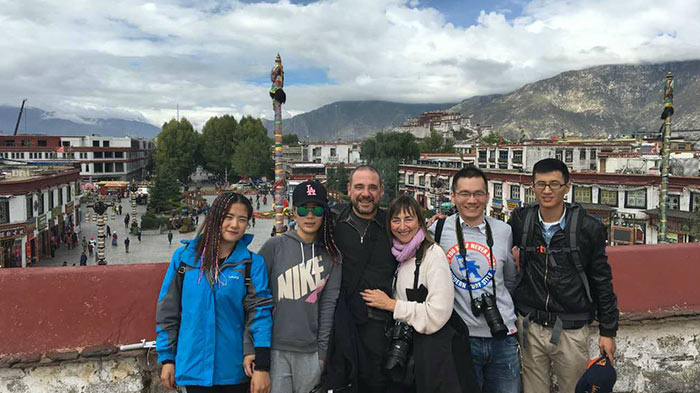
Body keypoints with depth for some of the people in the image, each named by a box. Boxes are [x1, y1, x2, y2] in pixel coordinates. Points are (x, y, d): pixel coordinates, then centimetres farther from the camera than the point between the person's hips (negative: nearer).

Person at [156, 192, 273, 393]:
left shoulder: (252, 264, -5)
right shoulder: (185, 256, -1)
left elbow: (260, 313, -8)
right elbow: (167, 309, 4)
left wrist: (262, 366, -14)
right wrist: (167, 359, 4)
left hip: (235, 371, 0)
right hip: (195, 369, 1)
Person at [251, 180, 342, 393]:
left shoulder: (331, 255, 5)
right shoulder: (274, 246, -2)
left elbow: (328, 304, 4)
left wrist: (322, 351, 2)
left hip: (310, 352, 2)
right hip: (274, 350, -2)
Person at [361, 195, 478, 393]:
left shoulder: (433, 253, -15)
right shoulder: (400, 256, 7)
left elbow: (437, 315, -22)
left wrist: (391, 304, -15)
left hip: (435, 348, -6)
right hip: (407, 348, 7)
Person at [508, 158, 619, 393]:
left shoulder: (588, 227, -8)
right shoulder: (521, 220, -3)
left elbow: (602, 281, 0)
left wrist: (608, 331, 2)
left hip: (571, 330, -1)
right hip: (530, 325, 2)